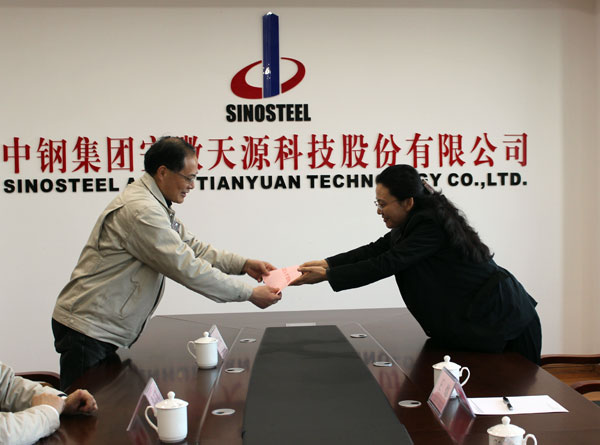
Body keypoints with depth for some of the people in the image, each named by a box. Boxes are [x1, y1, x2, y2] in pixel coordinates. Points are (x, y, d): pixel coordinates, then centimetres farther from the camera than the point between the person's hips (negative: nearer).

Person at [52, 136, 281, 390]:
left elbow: (191, 247, 18)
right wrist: (250, 294, -17)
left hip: (106, 330, 10)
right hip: (88, 328, -10)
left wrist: (243, 264, 7)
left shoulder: (157, 206, 12)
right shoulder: (141, 210, -22)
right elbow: (187, 269, -23)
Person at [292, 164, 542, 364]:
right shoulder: (417, 220, 5)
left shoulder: (431, 224, -25)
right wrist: (327, 264, -5)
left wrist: (327, 276, -24)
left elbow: (387, 263, -28)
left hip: (504, 320, -9)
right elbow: (376, 250, 5)